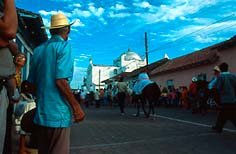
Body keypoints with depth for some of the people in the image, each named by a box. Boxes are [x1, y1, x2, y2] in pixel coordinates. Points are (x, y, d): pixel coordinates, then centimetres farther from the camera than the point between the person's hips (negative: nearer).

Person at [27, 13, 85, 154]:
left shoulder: (38, 50, 11)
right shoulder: (64, 46, -9)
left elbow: (31, 83, 13)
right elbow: (60, 81, -20)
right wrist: (76, 107, -14)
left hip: (41, 112, 7)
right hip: (58, 113, -7)